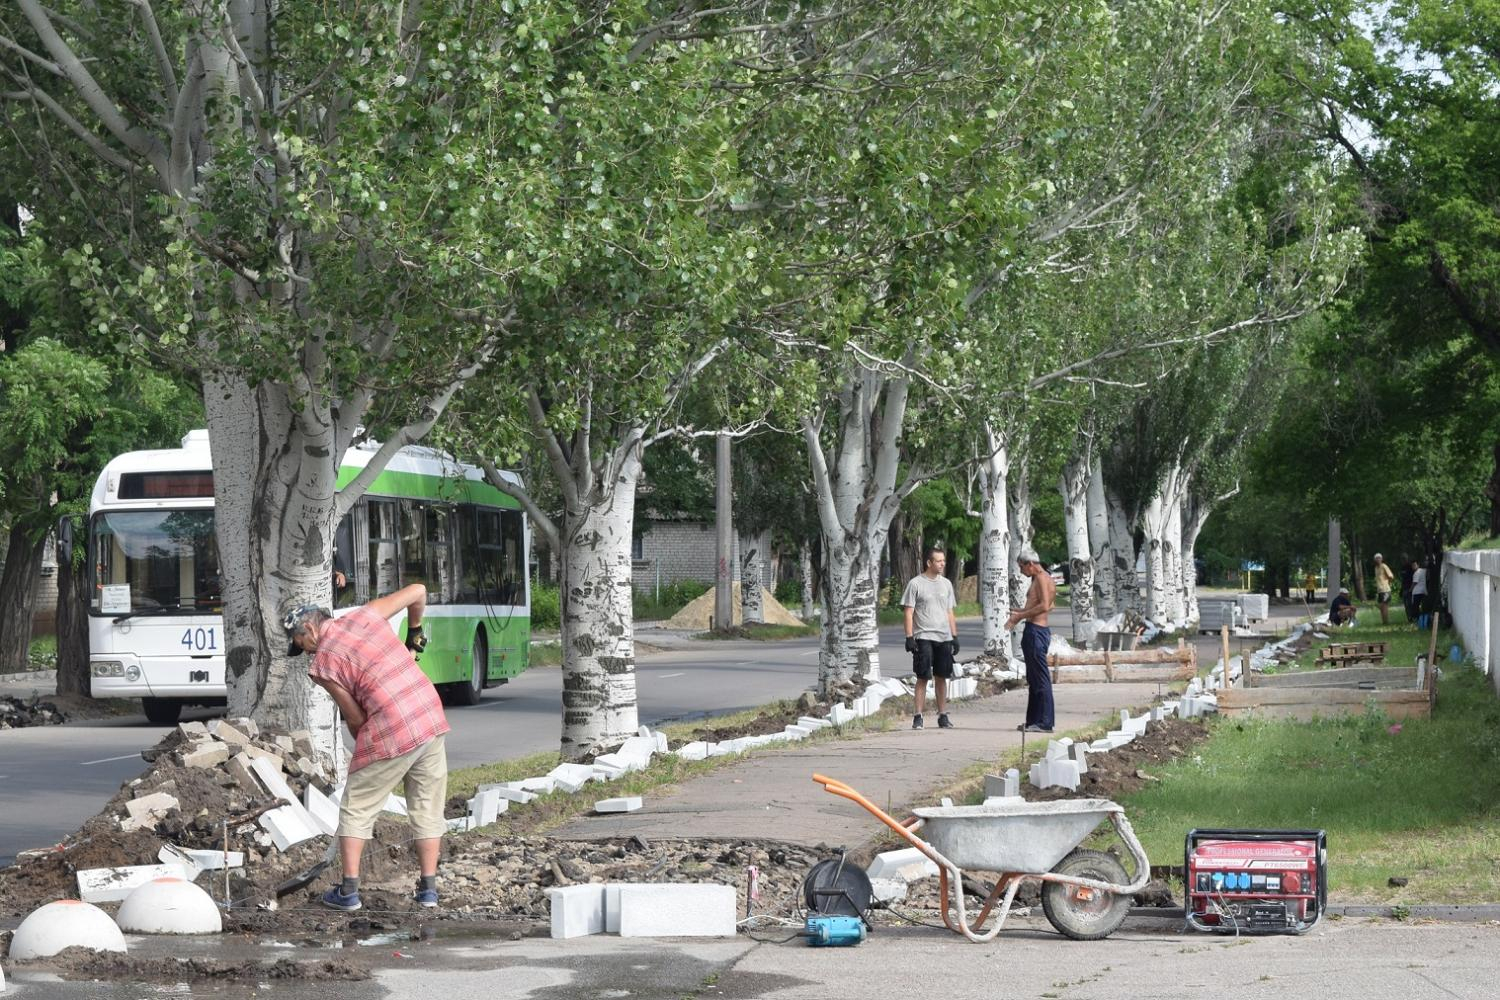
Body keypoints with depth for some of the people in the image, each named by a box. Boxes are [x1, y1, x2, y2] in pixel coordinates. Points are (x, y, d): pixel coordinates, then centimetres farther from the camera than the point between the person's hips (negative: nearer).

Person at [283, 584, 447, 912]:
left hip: (390, 736, -5)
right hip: (432, 720, 5)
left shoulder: (323, 663, -4)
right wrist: (415, 631, 32)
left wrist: (364, 746, 19)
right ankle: (428, 888, 16)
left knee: (356, 810, 11)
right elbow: (418, 591, 15)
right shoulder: (365, 615, 9)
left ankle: (348, 891, 10)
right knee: (427, 809, 15)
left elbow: (355, 718, 0)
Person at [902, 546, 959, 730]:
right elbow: (909, 612, -4)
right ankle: (918, 716, -2)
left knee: (941, 677, 7)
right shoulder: (916, 584, -3)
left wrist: (954, 636, 12)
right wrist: (909, 637, -11)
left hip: (944, 638, 5)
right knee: (923, 677, -5)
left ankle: (943, 715, 12)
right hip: (924, 637, -5)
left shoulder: (946, 584, 13)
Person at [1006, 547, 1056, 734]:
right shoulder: (1042, 578, 19)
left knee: (1041, 678, -9)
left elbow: (1044, 606, -22)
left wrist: (1021, 615, -17)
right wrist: (1021, 612, 21)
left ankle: (1045, 723, -9)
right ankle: (1034, 720, 20)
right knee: (1033, 678, 15)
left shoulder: (1041, 578, -12)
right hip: (1036, 630, 11)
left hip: (1036, 631, -11)